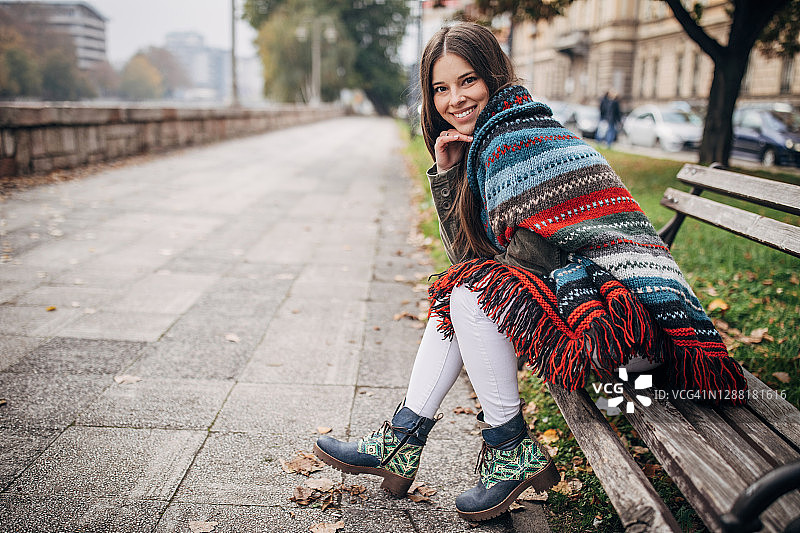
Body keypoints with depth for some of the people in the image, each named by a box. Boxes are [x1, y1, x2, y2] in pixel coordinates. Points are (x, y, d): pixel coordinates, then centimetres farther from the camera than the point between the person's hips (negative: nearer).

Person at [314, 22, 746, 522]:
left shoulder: (516, 135, -14)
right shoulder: (488, 139, 15)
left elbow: (533, 256, -18)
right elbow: (467, 253, 13)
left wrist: (487, 277, 1)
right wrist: (446, 173, 5)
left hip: (621, 300, -10)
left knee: (472, 292, -17)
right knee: (458, 290, 6)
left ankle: (512, 453, -2)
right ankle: (402, 444, 9)